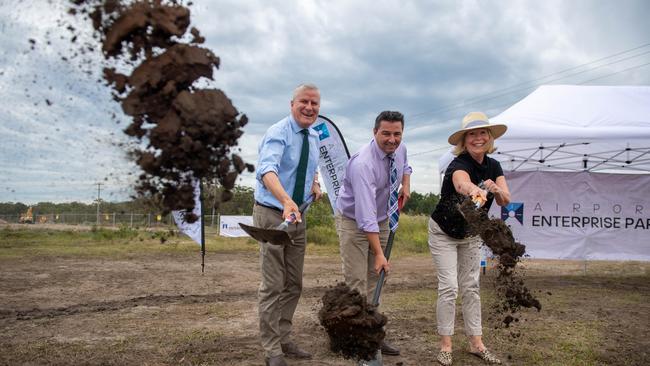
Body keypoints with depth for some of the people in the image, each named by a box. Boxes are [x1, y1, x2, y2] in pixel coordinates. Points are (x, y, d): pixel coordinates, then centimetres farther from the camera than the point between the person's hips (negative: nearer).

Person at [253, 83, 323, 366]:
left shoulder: (314, 137, 8)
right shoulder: (278, 134, -17)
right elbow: (267, 170, -37)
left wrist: (314, 183, 8)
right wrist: (287, 201, -53)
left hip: (298, 216, 8)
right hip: (272, 215, -8)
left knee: (293, 285, 14)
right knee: (273, 286, -6)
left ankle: (283, 340, 27)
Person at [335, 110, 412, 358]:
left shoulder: (400, 149, -6)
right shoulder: (363, 164, -31)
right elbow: (366, 215, -34)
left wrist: (406, 184, 2)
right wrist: (379, 254, -34)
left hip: (381, 220, 7)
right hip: (353, 220, -7)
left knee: (374, 280, 8)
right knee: (356, 282, -10)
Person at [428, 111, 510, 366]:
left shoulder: (493, 166, -6)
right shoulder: (458, 165, -27)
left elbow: (505, 200, -15)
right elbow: (462, 183, -52)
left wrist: (495, 189, -38)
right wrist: (475, 191, -76)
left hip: (471, 235, 6)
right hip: (444, 233, -6)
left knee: (471, 287, 8)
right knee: (449, 287, -10)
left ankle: (476, 343, 14)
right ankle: (445, 345, 0)